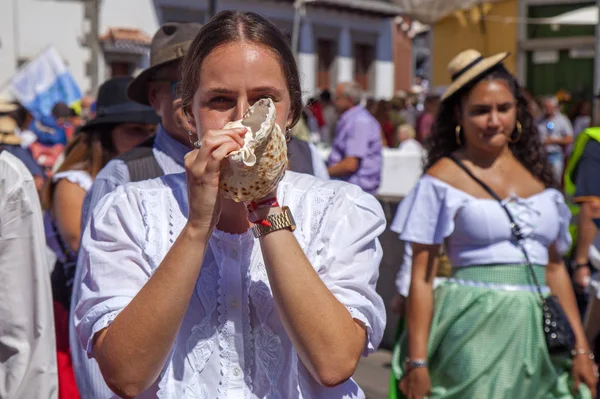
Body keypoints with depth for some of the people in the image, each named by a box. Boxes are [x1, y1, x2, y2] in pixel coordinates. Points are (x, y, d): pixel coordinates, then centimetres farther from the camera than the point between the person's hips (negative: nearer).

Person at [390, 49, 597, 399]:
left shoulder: (537, 173, 11)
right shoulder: (443, 178, -3)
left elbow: (554, 267, 15)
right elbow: (422, 277, -5)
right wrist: (416, 362, -11)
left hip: (537, 333, 5)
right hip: (475, 330, -4)